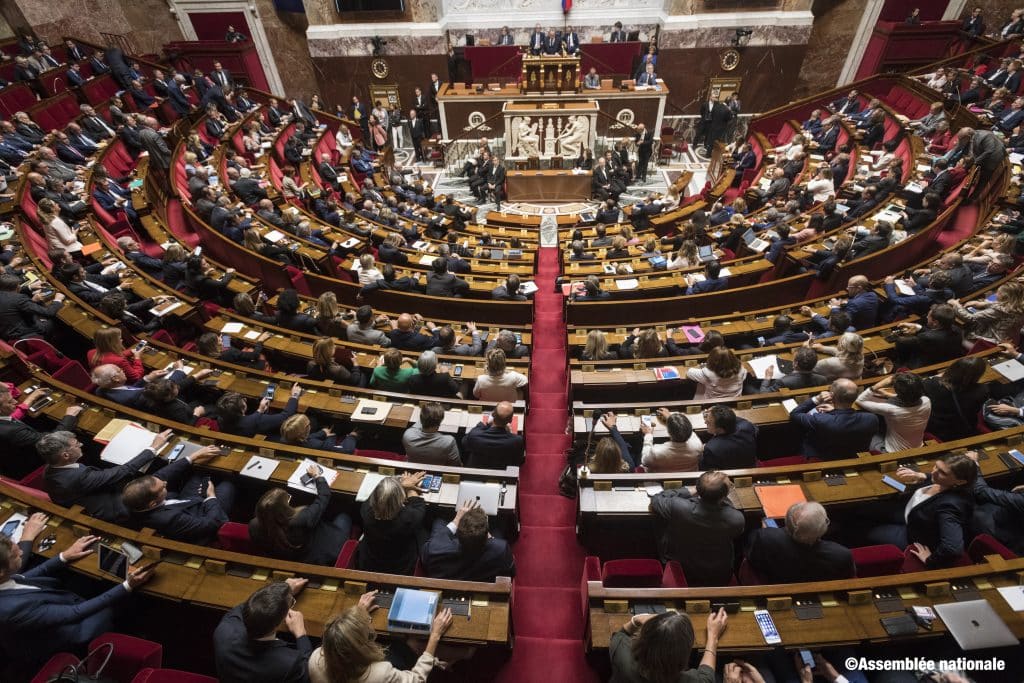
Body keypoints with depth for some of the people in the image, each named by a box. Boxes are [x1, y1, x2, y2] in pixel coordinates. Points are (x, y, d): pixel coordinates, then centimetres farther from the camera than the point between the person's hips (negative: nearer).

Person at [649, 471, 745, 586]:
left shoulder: (678, 507, -35)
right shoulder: (737, 519, -32)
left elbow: (655, 500, -11)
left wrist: (688, 491, -9)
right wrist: (722, 496, -5)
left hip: (680, 572, -1)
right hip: (719, 579, 1)